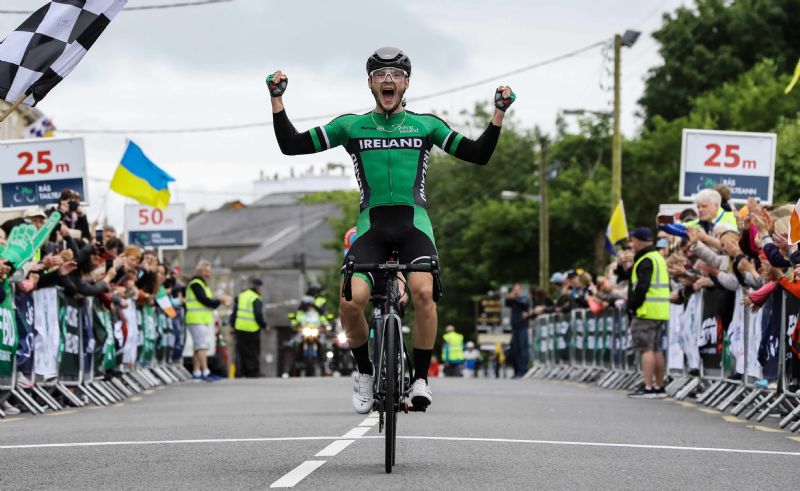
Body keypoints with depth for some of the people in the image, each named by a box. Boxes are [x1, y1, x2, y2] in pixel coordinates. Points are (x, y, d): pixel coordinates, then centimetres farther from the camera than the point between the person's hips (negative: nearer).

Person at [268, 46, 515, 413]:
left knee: (423, 292, -28)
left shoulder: (426, 125, 12)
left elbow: (479, 154, 11)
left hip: (414, 223, 0)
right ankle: (365, 372, 7)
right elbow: (291, 145, 8)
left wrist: (499, 113, 1)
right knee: (350, 303, -21)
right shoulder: (351, 126, 11)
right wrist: (277, 100, -1)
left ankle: (420, 377, -9)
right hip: (371, 225, 0)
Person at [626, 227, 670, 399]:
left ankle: (648, 388, -14)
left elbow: (641, 287, -20)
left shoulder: (646, 261, -13)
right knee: (656, 349, 13)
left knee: (647, 349, -10)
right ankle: (659, 387, 16)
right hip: (661, 312, 10)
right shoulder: (659, 258, 19)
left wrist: (632, 306, -9)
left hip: (647, 312, -10)